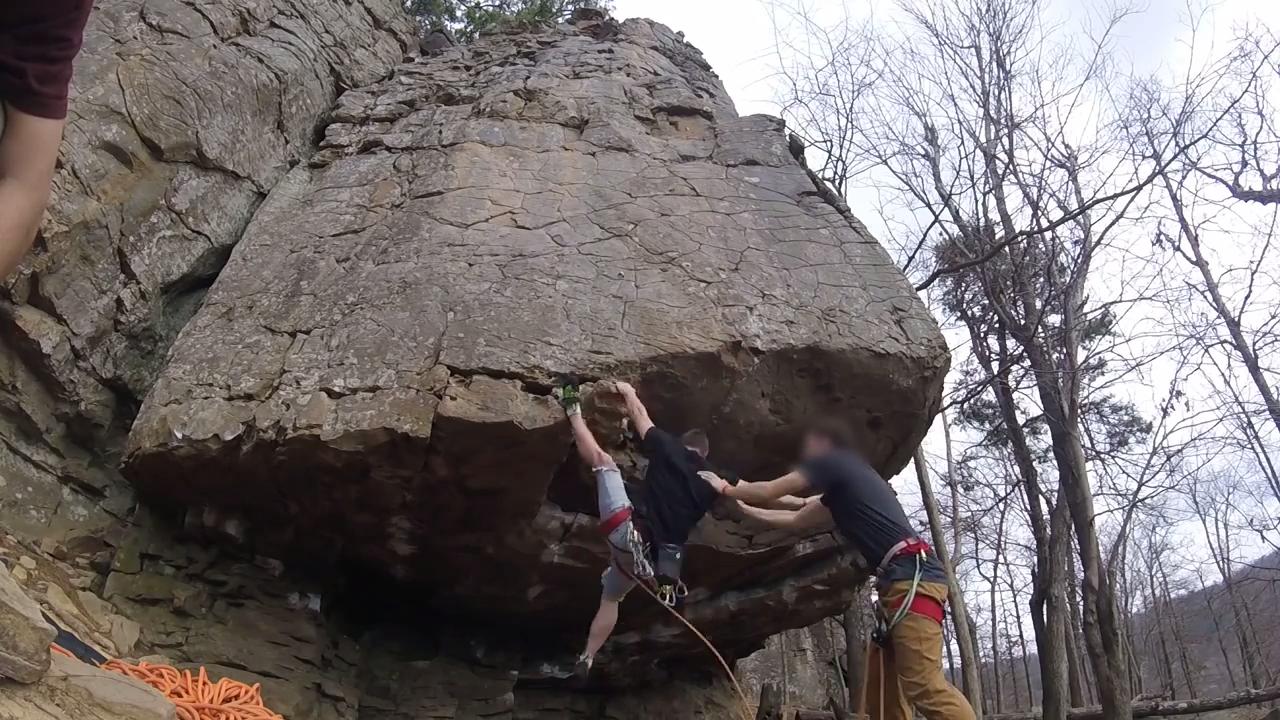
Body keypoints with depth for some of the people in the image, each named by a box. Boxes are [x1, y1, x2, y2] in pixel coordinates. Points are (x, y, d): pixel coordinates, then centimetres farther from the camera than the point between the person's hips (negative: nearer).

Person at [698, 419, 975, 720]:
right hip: (904, 579, 10)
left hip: (913, 575, -10)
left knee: (923, 687, -19)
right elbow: (796, 519, 41)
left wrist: (726, 489, 24)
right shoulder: (840, 491, 30)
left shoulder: (833, 461, 3)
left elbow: (767, 492, 6)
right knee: (882, 688, 8)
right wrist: (744, 507, 49)